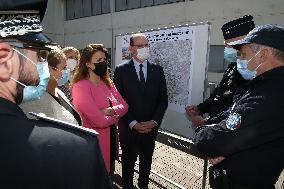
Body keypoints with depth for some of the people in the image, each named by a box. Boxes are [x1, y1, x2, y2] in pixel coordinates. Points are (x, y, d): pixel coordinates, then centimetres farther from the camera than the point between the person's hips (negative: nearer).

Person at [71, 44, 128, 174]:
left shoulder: (107, 83, 4)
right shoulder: (80, 87, -20)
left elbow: (124, 105, 0)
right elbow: (99, 121, -26)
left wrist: (111, 111, -20)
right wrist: (116, 115, -8)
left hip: (111, 139, 7)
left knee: (108, 174, 24)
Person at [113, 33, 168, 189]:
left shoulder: (157, 70, 2)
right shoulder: (121, 70, -6)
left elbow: (163, 99, 2)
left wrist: (154, 121, -9)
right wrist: (133, 123, -13)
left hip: (151, 127, 3)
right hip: (129, 128, -2)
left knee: (146, 161, 20)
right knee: (128, 162, 16)